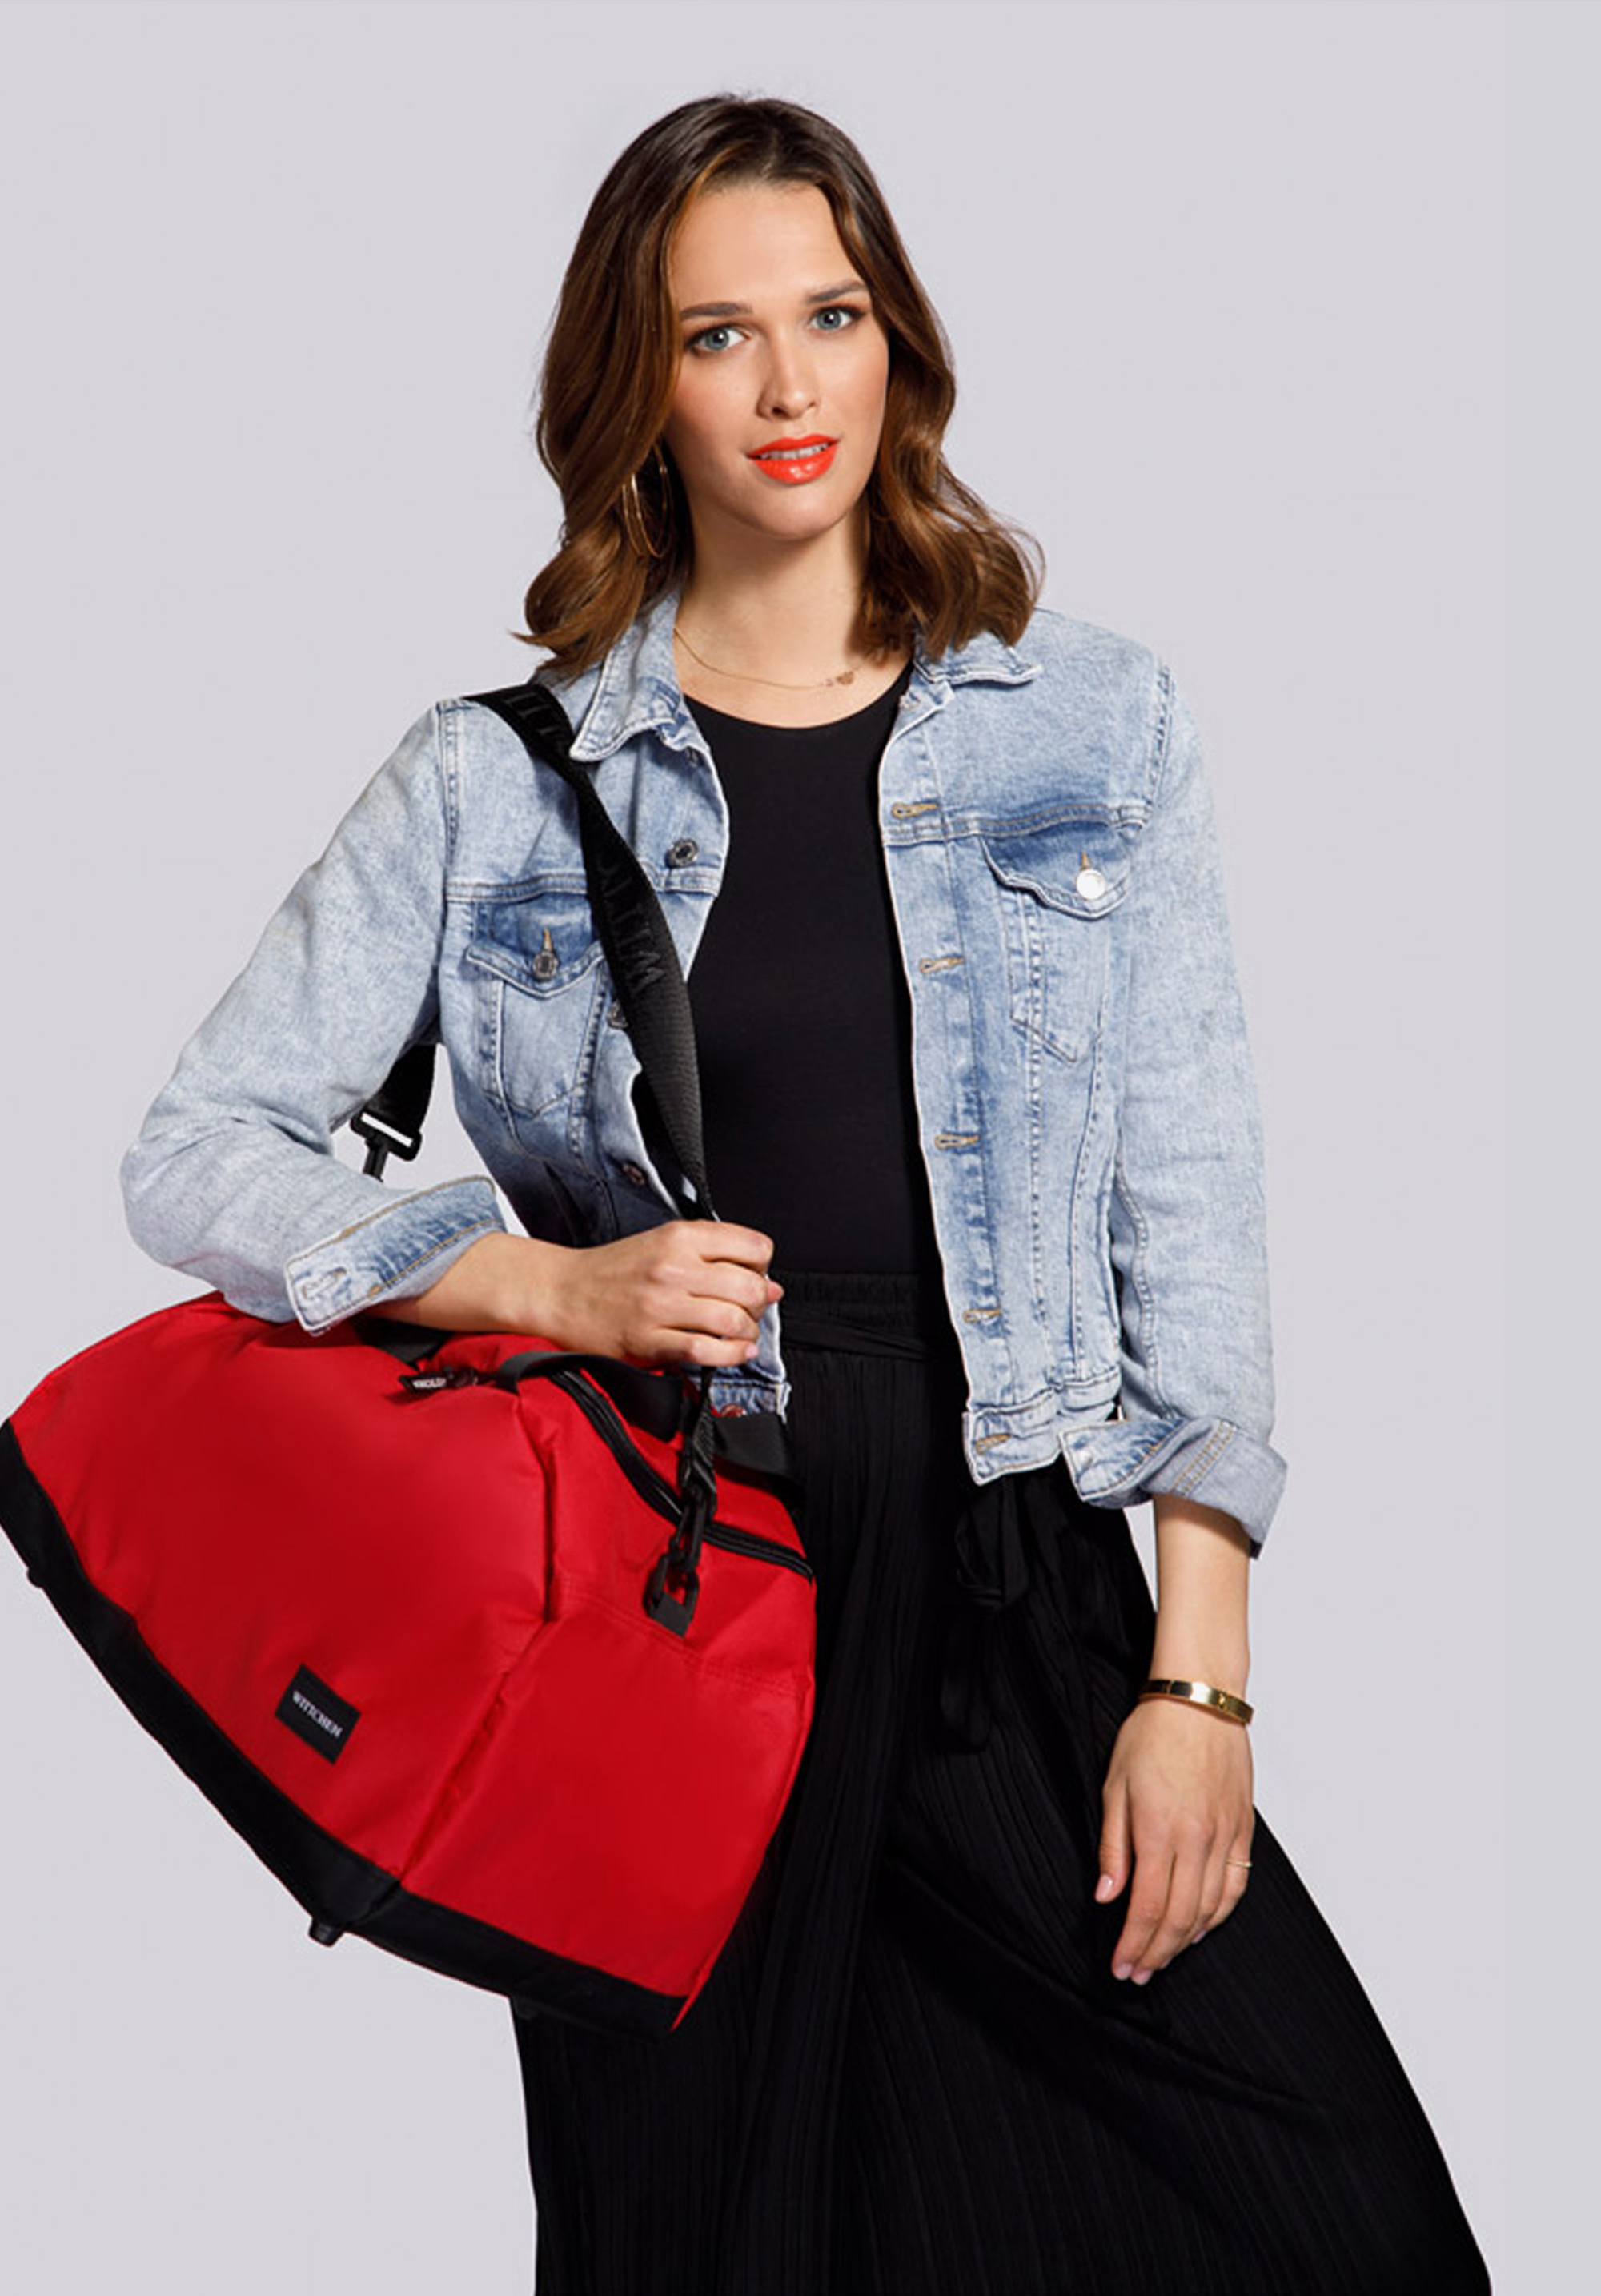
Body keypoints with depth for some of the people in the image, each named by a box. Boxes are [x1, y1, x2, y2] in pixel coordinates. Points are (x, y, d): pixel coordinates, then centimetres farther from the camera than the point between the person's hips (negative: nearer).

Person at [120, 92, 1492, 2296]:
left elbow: (1190, 1197, 2)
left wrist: (1199, 1678, -4)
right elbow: (196, 1155, 4)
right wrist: (549, 1285, -11)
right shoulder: (499, 776, 2)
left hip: (1016, 1576, 1)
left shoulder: (1098, 724, 5)